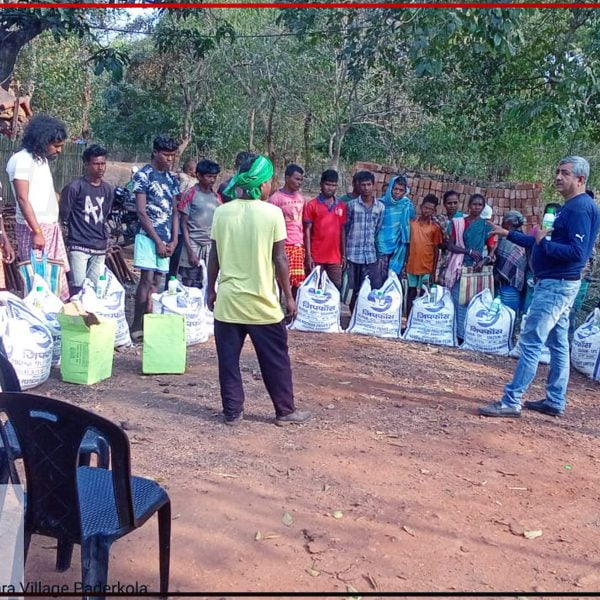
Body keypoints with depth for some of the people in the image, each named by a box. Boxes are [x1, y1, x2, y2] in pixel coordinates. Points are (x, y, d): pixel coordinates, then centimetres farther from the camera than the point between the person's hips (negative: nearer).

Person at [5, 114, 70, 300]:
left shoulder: (43, 160, 16)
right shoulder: (21, 159, -10)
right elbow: (22, 199, -16)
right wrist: (37, 231, -21)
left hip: (51, 226, 8)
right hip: (33, 228, -8)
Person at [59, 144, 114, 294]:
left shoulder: (108, 190, 9)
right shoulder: (75, 187, -9)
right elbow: (64, 216, -1)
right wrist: (77, 230, 8)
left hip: (100, 248, 5)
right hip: (79, 246, -5)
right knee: (78, 288, -8)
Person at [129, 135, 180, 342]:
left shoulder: (172, 179, 13)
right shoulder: (143, 175, -4)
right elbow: (141, 212, -9)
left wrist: (174, 240, 2)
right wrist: (157, 240, -13)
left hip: (166, 239, 6)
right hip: (148, 236, -6)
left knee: (156, 282, 6)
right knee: (147, 280, -10)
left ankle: (147, 324, 11)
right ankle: (136, 327, -4)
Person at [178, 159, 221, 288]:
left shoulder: (216, 197, 9)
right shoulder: (191, 194, -3)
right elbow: (183, 224, -4)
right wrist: (190, 252, -11)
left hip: (211, 246, 4)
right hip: (193, 245, -4)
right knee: (190, 287, -1)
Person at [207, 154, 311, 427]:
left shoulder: (222, 212, 1)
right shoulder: (273, 213, -9)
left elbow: (214, 257, 5)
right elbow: (280, 259, -8)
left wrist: (211, 290, 15)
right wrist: (288, 296, 0)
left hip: (228, 299, 3)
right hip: (262, 302, -3)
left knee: (228, 359, 11)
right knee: (276, 360, 10)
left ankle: (232, 412, 17)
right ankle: (285, 411, 19)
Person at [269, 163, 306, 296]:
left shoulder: (301, 198, 13)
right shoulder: (275, 198, -4)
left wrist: (305, 245, 12)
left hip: (298, 246, 5)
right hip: (282, 246, -5)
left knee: (299, 282, 4)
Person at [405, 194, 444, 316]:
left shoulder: (435, 227, -2)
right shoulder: (412, 222, 3)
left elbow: (436, 249, 1)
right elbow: (407, 243, 8)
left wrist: (433, 271, -1)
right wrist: (405, 263, 6)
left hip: (426, 267, -2)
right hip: (411, 266, 2)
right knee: (411, 294, 10)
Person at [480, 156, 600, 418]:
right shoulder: (569, 207, 16)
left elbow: (577, 253, -24)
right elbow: (542, 244, 22)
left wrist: (543, 242, -19)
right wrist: (508, 234, 21)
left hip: (557, 285, -11)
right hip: (555, 284, 11)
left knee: (530, 342, -10)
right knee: (558, 343, 14)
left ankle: (511, 401, -8)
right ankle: (555, 401, 22)